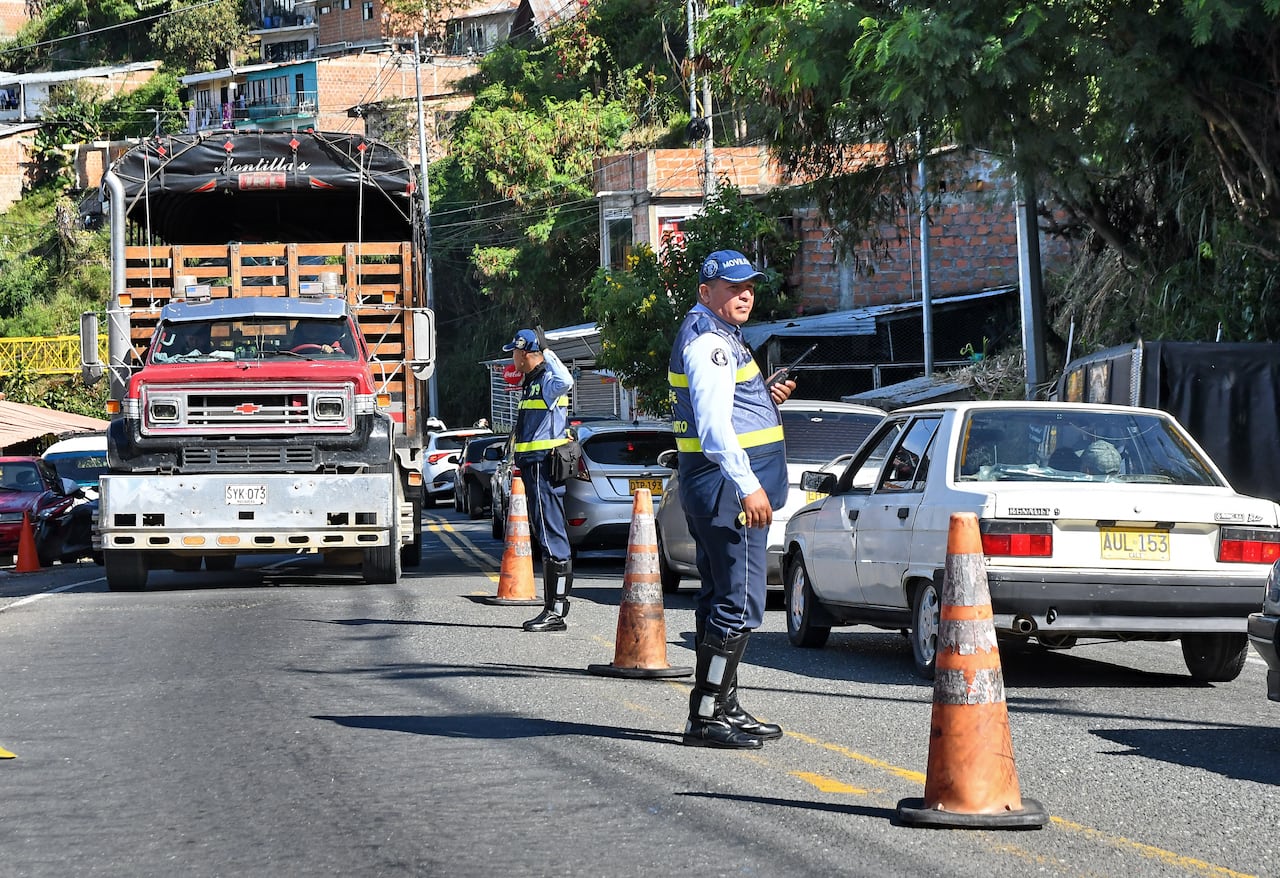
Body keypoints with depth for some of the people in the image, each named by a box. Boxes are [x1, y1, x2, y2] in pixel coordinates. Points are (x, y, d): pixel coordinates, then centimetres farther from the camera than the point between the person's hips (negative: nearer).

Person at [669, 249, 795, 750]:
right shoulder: (707, 342, -14)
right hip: (727, 485, -11)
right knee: (739, 604, -12)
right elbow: (713, 424, -23)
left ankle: (722, 707, 23)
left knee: (720, 600, 16)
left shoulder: (719, 338, 20)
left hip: (728, 486, 11)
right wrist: (748, 485, -28)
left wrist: (766, 397, 13)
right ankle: (706, 717, -12)